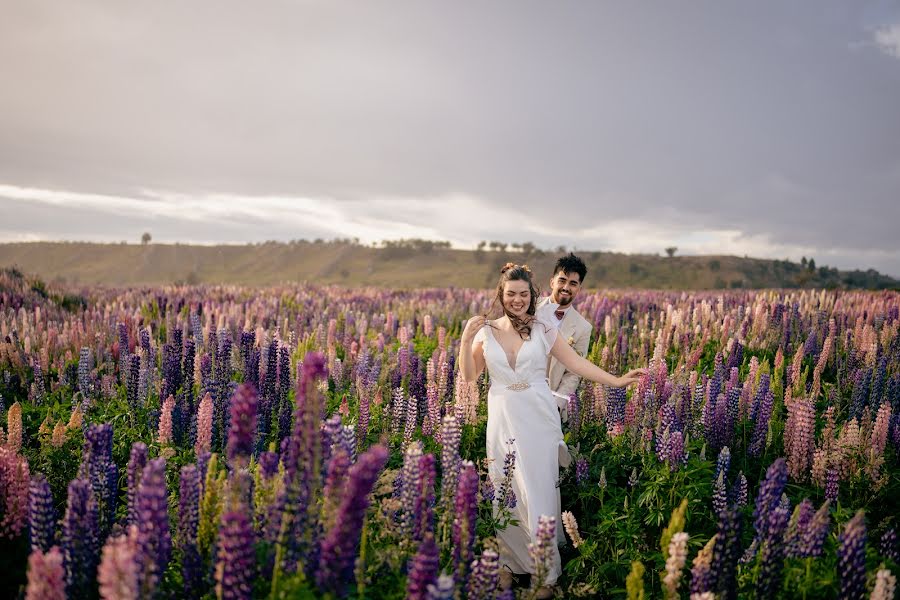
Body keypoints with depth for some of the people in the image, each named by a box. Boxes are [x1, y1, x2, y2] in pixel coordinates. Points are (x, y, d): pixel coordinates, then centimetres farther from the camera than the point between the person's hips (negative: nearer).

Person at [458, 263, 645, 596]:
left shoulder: (542, 327, 0)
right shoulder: (486, 330, 4)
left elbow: (575, 361, 0)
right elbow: (468, 376, 4)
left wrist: (616, 381, -5)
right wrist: (466, 337, -8)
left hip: (539, 420, -1)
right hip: (503, 421, 2)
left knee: (539, 492, 2)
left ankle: (545, 571, 18)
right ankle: (509, 562, 28)